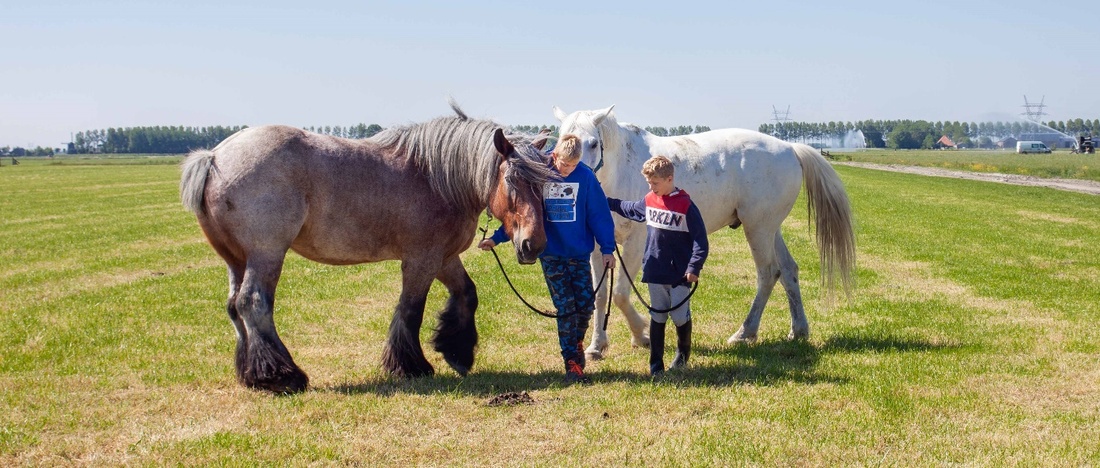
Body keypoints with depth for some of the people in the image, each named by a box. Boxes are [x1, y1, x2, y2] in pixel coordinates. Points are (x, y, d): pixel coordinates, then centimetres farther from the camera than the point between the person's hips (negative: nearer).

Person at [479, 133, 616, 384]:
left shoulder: (585, 177, -5)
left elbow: (599, 214, 0)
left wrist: (607, 248, -3)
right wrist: (496, 239, 1)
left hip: (580, 254, 1)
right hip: (551, 255, -1)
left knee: (586, 305, 2)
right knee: (566, 308, -5)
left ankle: (576, 343, 32)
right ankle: (572, 364, -1)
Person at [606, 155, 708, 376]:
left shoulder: (686, 206, -12)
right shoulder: (648, 201, 4)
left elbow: (700, 240, -12)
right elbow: (628, 209, 28)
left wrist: (694, 268, -20)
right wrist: (607, 202, 27)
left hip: (679, 274, -4)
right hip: (654, 272, 4)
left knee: (680, 317, 4)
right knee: (657, 317, 8)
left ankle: (683, 353, 29)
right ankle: (656, 363, 13)